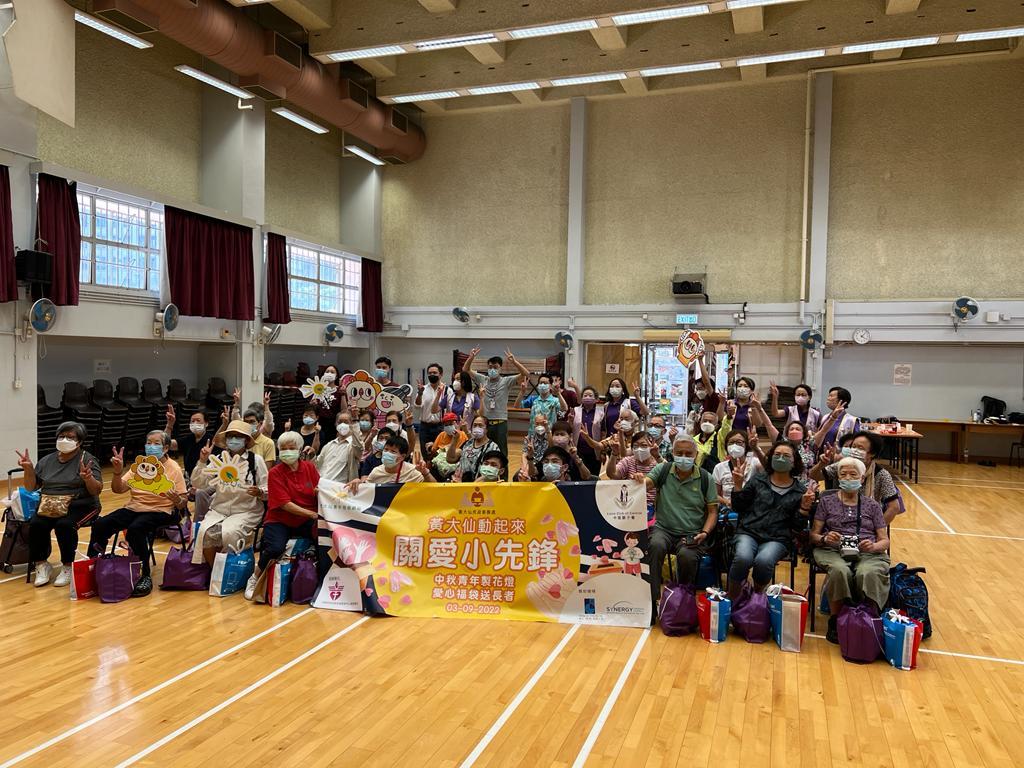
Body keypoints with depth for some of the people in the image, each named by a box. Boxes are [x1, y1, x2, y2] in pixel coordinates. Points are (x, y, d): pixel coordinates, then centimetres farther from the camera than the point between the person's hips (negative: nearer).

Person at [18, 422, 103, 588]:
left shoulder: (87, 460, 0)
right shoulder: (46, 461, 14)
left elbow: (97, 490, -8)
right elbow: (31, 487, 14)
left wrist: (88, 478, -28)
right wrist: (28, 468, -2)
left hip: (79, 506, -4)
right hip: (49, 506, 4)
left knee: (64, 525, -32)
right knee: (36, 524, -25)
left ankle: (68, 566, -12)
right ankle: (41, 564, -5)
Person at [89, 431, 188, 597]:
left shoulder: (174, 469, -4)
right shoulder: (138, 464, 10)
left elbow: (183, 503, -6)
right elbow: (118, 489, 3)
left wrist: (177, 499, -30)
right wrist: (118, 472, -15)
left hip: (160, 511, -5)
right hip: (133, 508, 5)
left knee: (135, 529, -33)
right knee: (99, 525, -14)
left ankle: (145, 577, -20)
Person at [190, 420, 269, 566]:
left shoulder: (256, 460, -1)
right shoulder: (219, 459, 8)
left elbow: (268, 490, -1)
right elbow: (197, 484, 6)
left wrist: (259, 492, -23)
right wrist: (202, 461, -5)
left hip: (246, 512, -3)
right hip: (219, 510, 3)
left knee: (227, 533, -29)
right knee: (206, 532, -25)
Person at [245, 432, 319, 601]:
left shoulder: (309, 467, 2)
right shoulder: (275, 472, -7)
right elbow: (285, 504, -15)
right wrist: (313, 514, -23)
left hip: (306, 521, 2)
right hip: (280, 520, -2)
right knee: (275, 548, -31)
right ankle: (255, 578, 0)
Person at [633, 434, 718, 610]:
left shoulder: (705, 478, 6)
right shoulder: (663, 470, 7)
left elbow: (712, 511, 7)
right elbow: (646, 483, -9)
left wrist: (704, 533, -9)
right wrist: (640, 480, -34)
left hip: (692, 534, 0)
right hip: (663, 529, 1)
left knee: (686, 555, -33)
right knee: (656, 545, -33)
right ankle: (651, 600, -24)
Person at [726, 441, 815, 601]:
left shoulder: (800, 491, 12)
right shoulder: (758, 480, 13)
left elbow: (797, 525, 10)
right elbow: (738, 508, 13)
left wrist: (804, 507, -6)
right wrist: (738, 485, -1)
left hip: (777, 539, 0)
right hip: (748, 532, 0)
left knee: (764, 561, -34)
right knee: (743, 558, -34)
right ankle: (731, 599, -11)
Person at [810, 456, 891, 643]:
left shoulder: (872, 505, 20)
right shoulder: (826, 502, 17)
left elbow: (885, 540, 14)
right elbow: (813, 535, 11)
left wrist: (874, 546, -9)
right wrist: (824, 539, -12)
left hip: (868, 554, 1)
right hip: (833, 551, -1)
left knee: (868, 573, -36)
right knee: (840, 571, -37)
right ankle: (835, 622, -20)